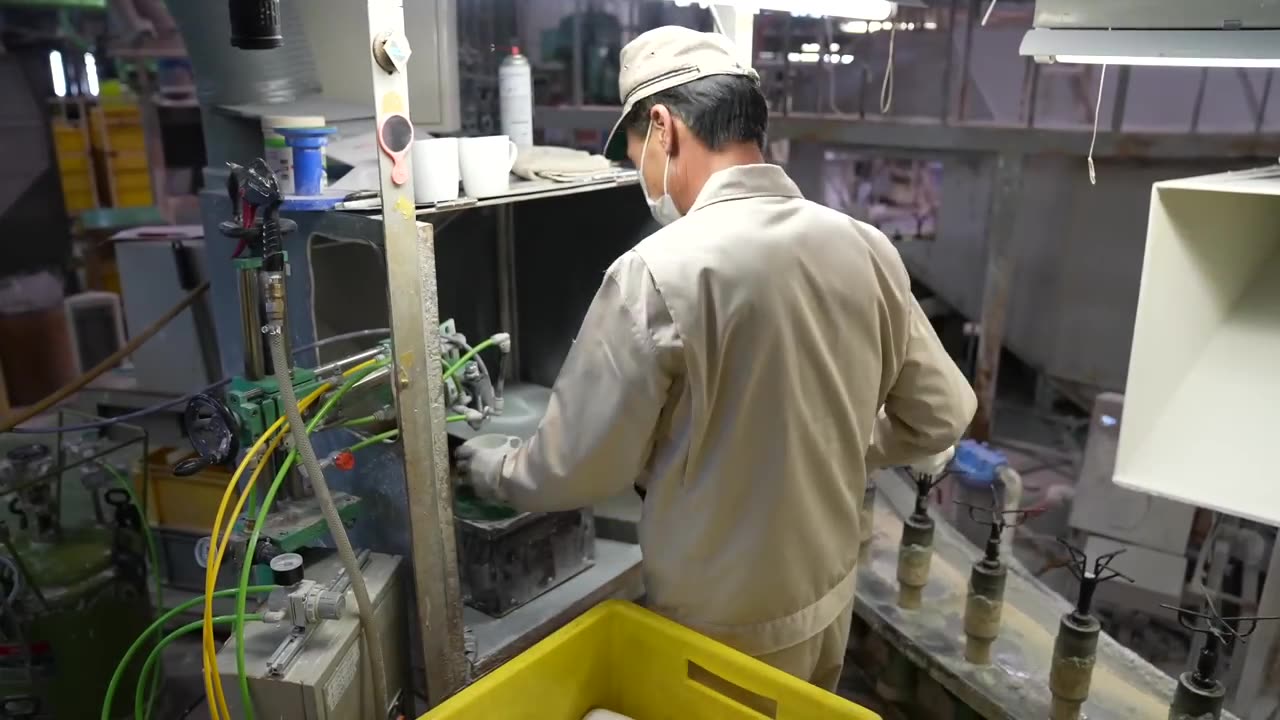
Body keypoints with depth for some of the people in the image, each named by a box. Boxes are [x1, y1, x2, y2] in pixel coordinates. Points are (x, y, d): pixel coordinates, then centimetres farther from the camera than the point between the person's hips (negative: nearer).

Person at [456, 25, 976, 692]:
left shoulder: (658, 271, -26)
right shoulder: (867, 250, -8)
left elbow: (576, 469, -16)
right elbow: (941, 415, 3)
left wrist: (492, 470, 4)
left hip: (723, 627, -5)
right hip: (830, 595, 5)